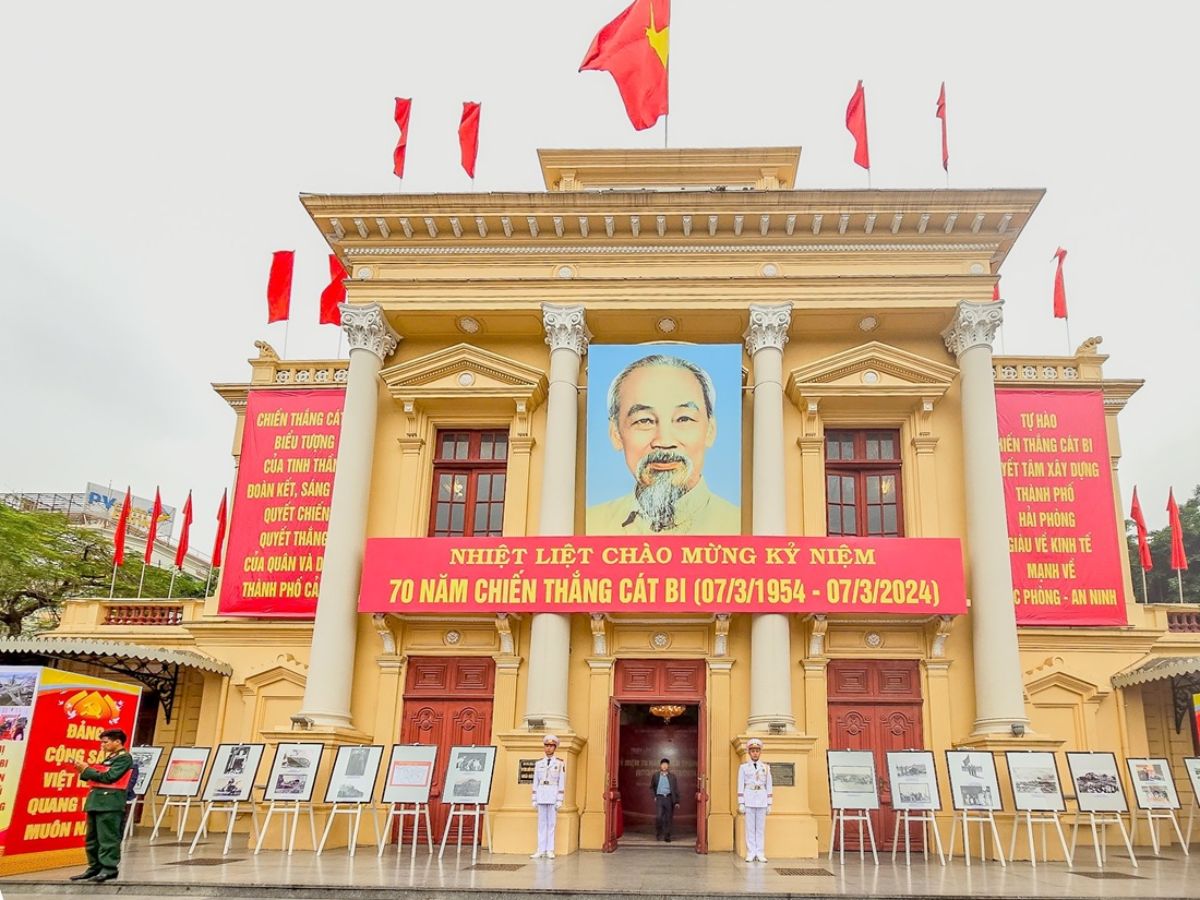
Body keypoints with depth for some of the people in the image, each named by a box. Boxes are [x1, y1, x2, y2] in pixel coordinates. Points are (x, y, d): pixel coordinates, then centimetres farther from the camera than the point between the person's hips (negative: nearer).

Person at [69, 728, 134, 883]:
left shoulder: (124, 758, -9)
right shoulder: (109, 758, 21)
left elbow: (108, 777, -16)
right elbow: (98, 776, 21)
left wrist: (86, 769, -9)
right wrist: (84, 769, 5)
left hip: (110, 802, -10)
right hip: (97, 801, 10)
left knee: (107, 837, -7)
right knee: (92, 838, 12)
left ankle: (109, 868, -3)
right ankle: (95, 867, 19)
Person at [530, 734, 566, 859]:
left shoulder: (560, 763, 0)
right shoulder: (539, 763, 8)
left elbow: (562, 782, -3)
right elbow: (535, 782, 10)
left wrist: (560, 800, -9)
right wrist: (534, 800, 5)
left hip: (553, 794, -3)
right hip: (541, 794, 3)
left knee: (552, 823, -1)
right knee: (541, 823, 5)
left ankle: (550, 850, 5)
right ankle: (541, 850, 7)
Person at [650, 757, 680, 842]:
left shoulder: (672, 776, 6)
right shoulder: (655, 775, 7)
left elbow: (676, 789, 6)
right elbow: (652, 787, 15)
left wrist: (677, 801, 1)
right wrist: (654, 796, 2)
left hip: (669, 798, 1)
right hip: (659, 798, -1)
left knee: (668, 819, 2)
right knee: (658, 817, -12)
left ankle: (667, 836, 12)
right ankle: (658, 835, 9)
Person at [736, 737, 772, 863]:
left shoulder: (766, 767, 8)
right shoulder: (743, 767, 4)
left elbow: (769, 786, 9)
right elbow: (740, 786, 2)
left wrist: (769, 804, 4)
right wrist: (740, 803, -4)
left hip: (762, 800, 1)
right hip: (749, 799, -1)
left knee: (760, 827, 3)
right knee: (750, 827, 0)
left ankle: (760, 854, 8)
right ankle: (750, 853, 5)